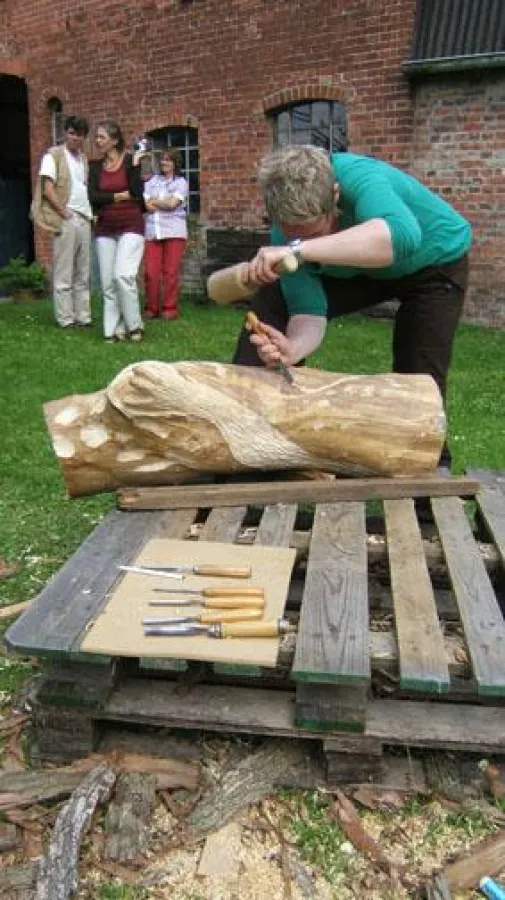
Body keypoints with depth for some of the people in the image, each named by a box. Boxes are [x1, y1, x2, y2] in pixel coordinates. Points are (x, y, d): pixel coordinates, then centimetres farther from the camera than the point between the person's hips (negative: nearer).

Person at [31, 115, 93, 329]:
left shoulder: (83, 158, 19)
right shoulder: (54, 155, -1)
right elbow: (48, 189, -8)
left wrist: (89, 213, 8)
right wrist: (65, 213, -10)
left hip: (84, 220, 6)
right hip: (65, 220, -6)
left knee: (83, 274, 6)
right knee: (63, 273, -4)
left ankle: (83, 316, 10)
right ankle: (65, 318, -1)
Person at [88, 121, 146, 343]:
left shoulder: (131, 160, -3)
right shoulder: (95, 166, 9)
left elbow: (137, 193, -13)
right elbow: (93, 197, -2)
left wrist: (135, 166, -13)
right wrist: (119, 196, -7)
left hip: (130, 226, -5)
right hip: (104, 229, 5)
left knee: (123, 276, -18)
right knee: (108, 281, 1)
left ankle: (134, 325, -2)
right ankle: (115, 329, 8)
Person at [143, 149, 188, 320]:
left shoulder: (181, 182, 10)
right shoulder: (152, 181, 17)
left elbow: (172, 203, -6)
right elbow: (146, 206, 4)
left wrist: (153, 201, 4)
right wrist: (164, 205, -5)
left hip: (174, 231, -2)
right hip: (152, 231, 2)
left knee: (171, 272, -4)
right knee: (151, 272, -4)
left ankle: (170, 309, 3)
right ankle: (152, 308, 5)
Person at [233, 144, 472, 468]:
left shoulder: (357, 176, -41)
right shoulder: (287, 230, -26)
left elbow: (403, 237, -62)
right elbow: (309, 312, -28)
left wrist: (300, 249, -67)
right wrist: (291, 349, -51)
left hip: (435, 262, -4)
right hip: (359, 268, 4)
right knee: (272, 301, -10)